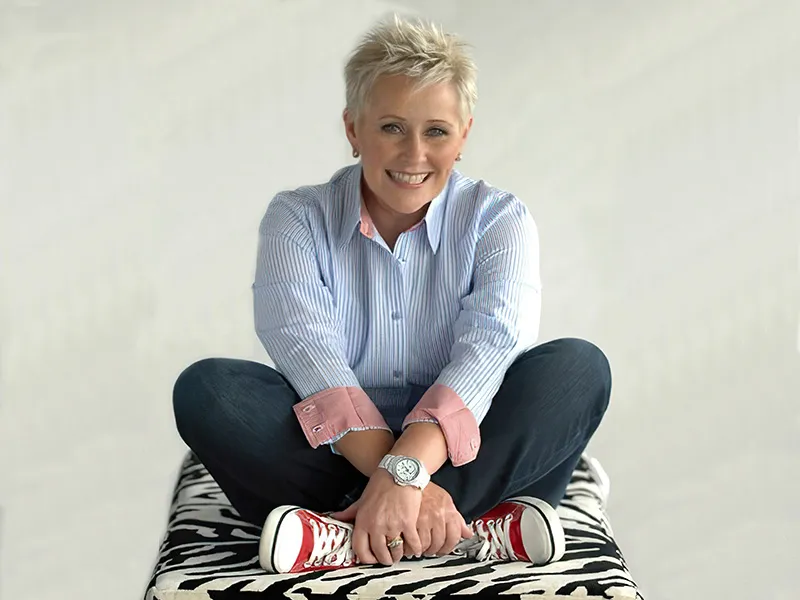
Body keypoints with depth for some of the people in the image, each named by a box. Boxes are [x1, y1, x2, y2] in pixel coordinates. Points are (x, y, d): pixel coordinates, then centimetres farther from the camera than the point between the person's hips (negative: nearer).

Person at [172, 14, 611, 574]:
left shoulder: (499, 218, 1)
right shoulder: (298, 219, 1)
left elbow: (489, 345, -17)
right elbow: (306, 348, -17)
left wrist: (406, 469, -35)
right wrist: (399, 479, -33)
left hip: (464, 457, 0)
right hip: (337, 457, 0)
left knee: (579, 366, -24)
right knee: (206, 387, -23)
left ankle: (341, 537, -32)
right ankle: (474, 533, -34)